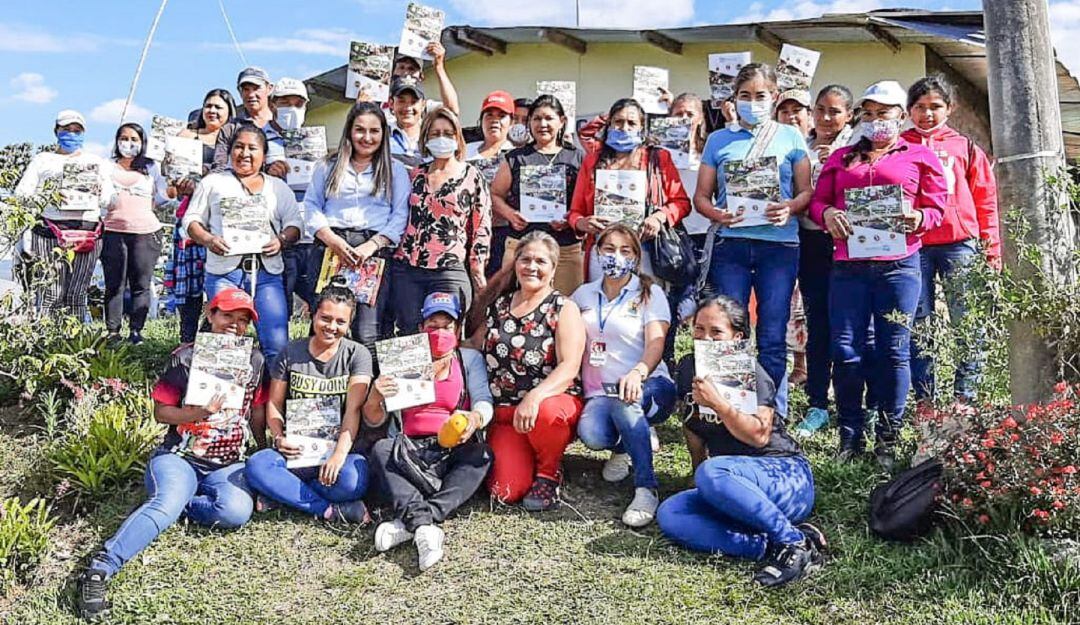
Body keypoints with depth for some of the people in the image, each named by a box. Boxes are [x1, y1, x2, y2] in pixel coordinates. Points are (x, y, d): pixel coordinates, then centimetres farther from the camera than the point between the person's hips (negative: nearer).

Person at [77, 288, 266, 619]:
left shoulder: (254, 360, 9)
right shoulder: (185, 356, 0)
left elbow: (258, 410, 17)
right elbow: (161, 412, -1)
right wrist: (200, 413, -17)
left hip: (227, 465, 3)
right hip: (179, 456, -3)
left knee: (237, 511, -30)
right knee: (167, 503, -35)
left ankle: (170, 501, -10)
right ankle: (98, 570, -38)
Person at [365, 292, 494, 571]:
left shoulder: (470, 358, 15)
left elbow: (483, 401, -1)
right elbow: (374, 420, 9)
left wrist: (475, 418, -27)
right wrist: (375, 399, -16)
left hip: (455, 451, -1)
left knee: (481, 453, -32)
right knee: (381, 449, -28)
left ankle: (409, 521, -41)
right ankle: (424, 523, -45)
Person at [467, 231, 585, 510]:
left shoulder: (564, 309, -1)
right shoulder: (498, 305, 12)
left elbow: (569, 367, -16)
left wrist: (535, 397, -32)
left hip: (552, 403, -2)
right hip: (504, 413, 2)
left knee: (545, 413, -40)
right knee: (506, 492, -20)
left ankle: (549, 472, -7)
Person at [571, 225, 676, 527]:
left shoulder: (650, 293, 2)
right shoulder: (583, 295, 14)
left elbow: (656, 343, -12)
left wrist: (637, 373, -33)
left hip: (649, 387, -2)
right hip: (599, 391, 2)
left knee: (623, 398, -39)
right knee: (590, 433, -32)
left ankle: (646, 489, -30)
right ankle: (624, 447, 4)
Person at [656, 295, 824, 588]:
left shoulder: (752, 374, -8)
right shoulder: (689, 368, 10)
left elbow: (760, 435, -19)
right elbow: (693, 427, 19)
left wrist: (717, 402, -24)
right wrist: (699, 477, 19)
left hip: (786, 477, -7)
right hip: (735, 488, 7)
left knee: (712, 473, -37)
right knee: (668, 514, -20)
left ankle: (795, 541, -26)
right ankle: (770, 547, -27)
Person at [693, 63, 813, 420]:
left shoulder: (791, 137, 11)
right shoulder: (719, 140, 12)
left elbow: (806, 191, 8)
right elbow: (701, 196, 10)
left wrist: (790, 208, -13)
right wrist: (716, 214, -12)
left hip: (779, 243, 0)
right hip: (730, 243, 1)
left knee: (773, 337, 1)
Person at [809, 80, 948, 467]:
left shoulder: (920, 157, 14)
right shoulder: (841, 158, 21)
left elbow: (937, 207, 9)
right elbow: (817, 200, 17)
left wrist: (918, 219, -12)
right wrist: (827, 214, -5)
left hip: (898, 265, -2)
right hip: (848, 265, 2)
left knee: (894, 350, -2)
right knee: (845, 350, -3)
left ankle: (889, 440, 9)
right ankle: (850, 437, 8)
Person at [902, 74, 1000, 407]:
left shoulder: (965, 147, 13)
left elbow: (986, 199, 12)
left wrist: (992, 245, 6)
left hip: (960, 244, 0)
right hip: (912, 245, 0)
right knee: (918, 325, 2)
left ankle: (965, 397, 4)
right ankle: (924, 399, 9)